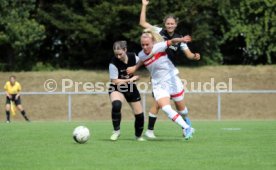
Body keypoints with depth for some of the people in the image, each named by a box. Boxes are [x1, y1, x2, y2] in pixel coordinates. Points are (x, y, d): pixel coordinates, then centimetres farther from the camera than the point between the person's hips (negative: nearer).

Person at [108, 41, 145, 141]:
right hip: (117, 89, -4)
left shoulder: (134, 58, -14)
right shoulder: (113, 63, -24)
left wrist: (134, 78, -12)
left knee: (139, 114, 4)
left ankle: (138, 136, 30)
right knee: (116, 105, -35)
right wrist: (129, 80, -20)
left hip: (131, 88, 4)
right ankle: (116, 130, -16)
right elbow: (114, 81, -21)